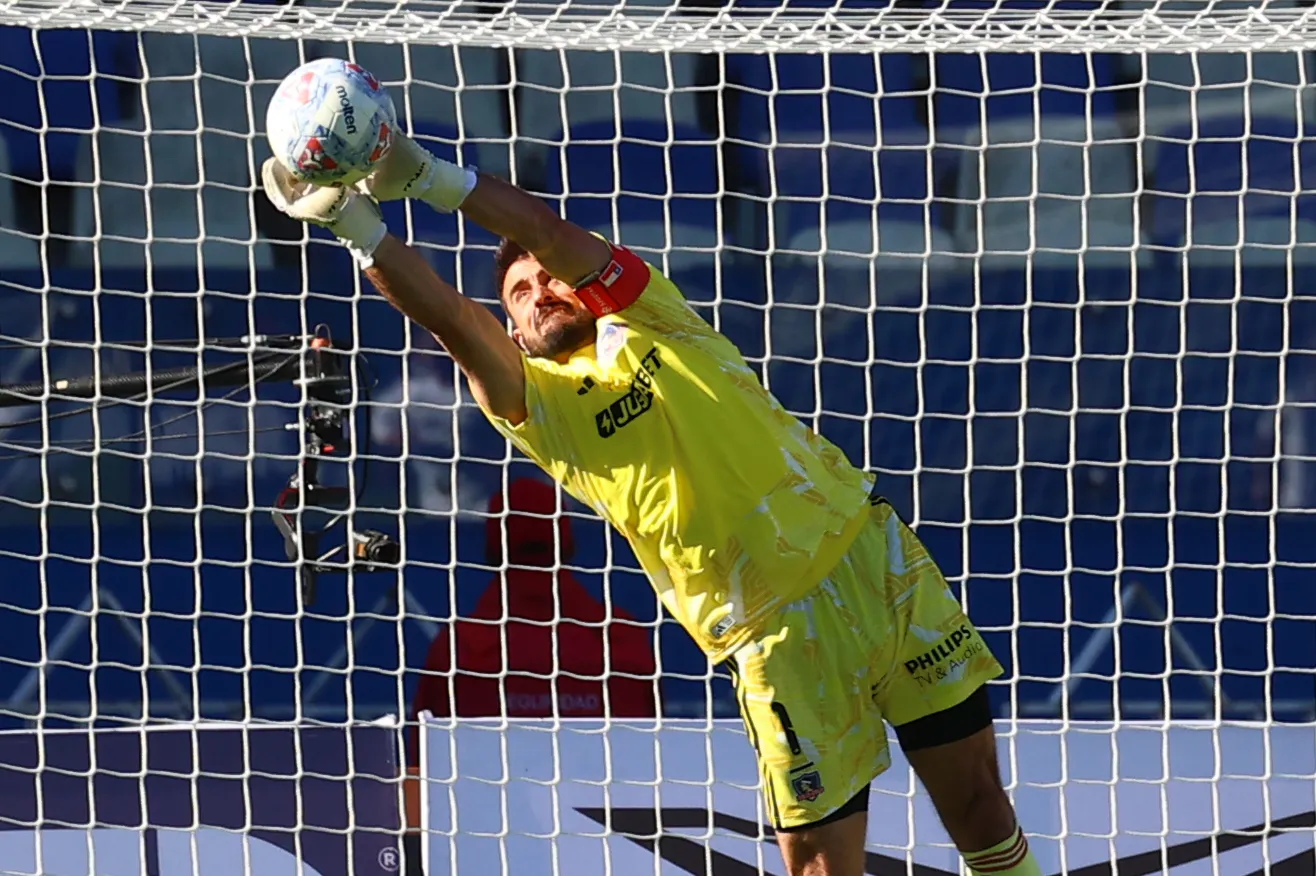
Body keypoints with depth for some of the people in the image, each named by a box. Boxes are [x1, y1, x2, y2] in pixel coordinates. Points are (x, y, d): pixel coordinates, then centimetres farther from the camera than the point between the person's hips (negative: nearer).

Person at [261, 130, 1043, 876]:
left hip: (872, 560, 0)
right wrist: (355, 220, -28)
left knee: (980, 807, 4)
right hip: (777, 640, 0)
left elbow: (546, 231, -13)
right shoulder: (536, 403, 4)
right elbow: (450, 317, -14)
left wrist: (424, 174, -22)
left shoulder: (645, 323, 5)